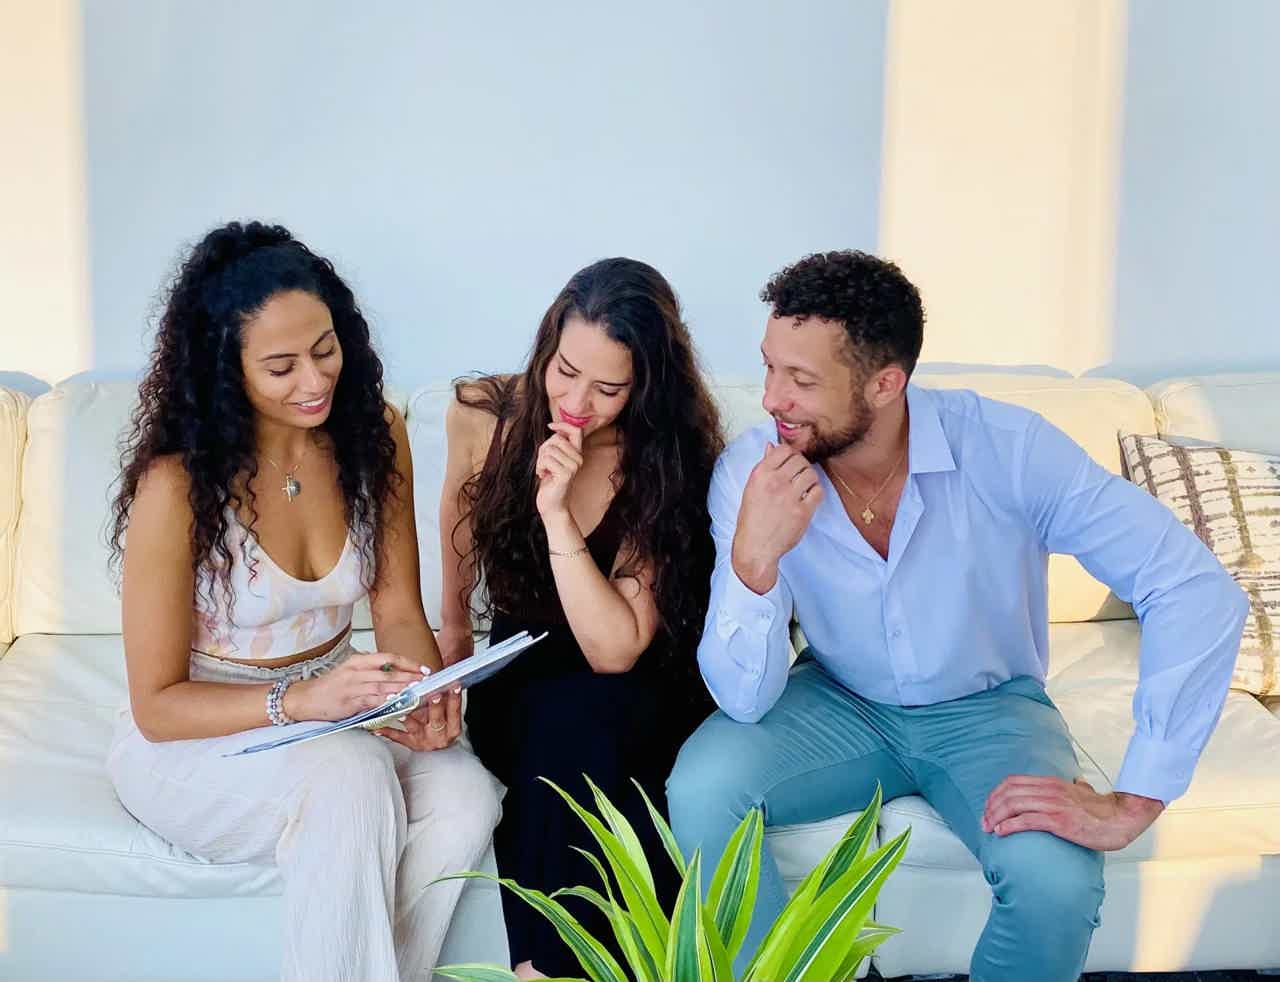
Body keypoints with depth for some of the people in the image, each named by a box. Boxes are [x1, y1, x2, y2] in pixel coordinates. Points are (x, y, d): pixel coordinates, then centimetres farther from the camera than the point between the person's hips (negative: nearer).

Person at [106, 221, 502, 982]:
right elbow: (157, 704, -15)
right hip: (195, 736, -4)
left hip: (330, 710, 4)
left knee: (465, 797, -26)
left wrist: (425, 692, -24)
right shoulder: (177, 483, -20)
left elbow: (400, 613, -1)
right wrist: (300, 699, -31)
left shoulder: (374, 435, -7)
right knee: (351, 777, -35)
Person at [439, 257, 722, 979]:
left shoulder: (665, 462, -19)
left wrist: (557, 513, -33)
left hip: (633, 707, -2)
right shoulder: (483, 414, -12)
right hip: (518, 684, 2)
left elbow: (614, 651, -25)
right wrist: (454, 626, 24)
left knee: (570, 717, -35)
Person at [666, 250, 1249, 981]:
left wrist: (1133, 802, -31)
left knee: (1055, 881, -30)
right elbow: (745, 698, -20)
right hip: (842, 702, 2)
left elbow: (1199, 589, -27)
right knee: (701, 789, -25)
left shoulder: (1006, 448, -26)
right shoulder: (752, 472, -19)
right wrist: (753, 557, -39)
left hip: (987, 708, -1)